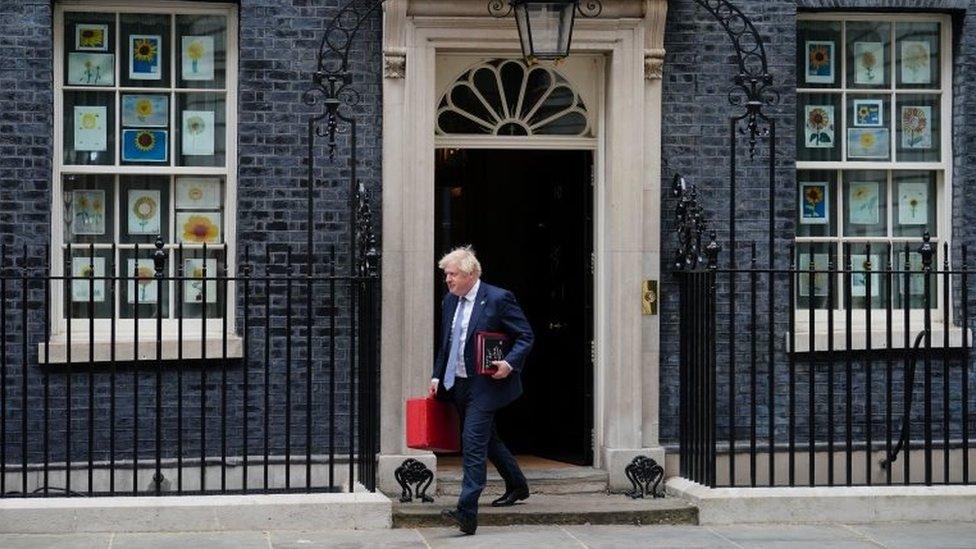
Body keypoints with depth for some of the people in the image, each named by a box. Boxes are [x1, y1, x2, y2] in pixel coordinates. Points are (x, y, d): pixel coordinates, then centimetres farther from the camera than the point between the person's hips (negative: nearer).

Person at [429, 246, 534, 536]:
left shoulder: (498, 299, -11)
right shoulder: (449, 301, 11)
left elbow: (526, 336, -8)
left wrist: (509, 363, -22)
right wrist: (437, 376, 9)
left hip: (484, 385, -8)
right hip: (458, 384, 8)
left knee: (473, 443, -15)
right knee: (486, 439, 20)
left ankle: (467, 511, -19)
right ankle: (517, 487, 39)